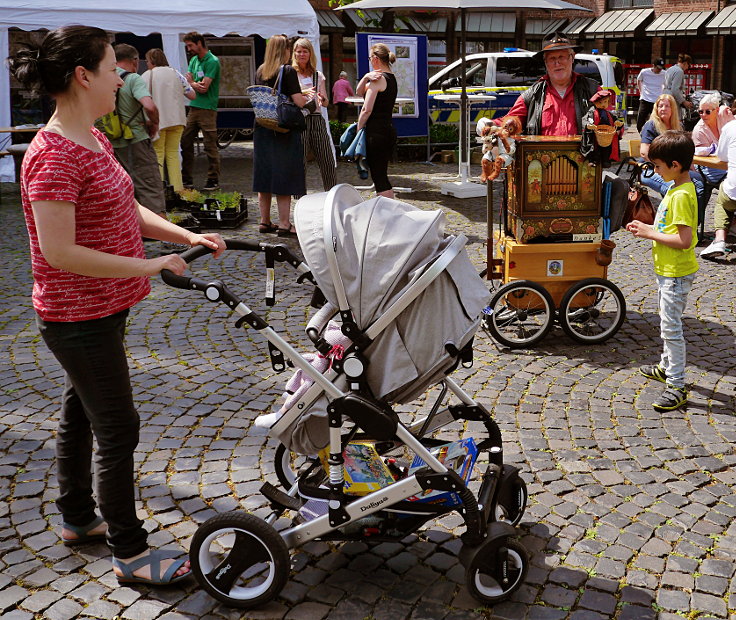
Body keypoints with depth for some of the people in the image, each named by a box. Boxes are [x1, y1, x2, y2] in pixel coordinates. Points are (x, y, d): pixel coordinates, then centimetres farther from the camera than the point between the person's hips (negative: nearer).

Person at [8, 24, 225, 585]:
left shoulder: (93, 139, 7)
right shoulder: (54, 157, -23)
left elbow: (128, 209, 13)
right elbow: (60, 252, -27)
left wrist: (187, 236, 1)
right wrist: (147, 266, -24)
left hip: (102, 308, 10)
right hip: (78, 318, -10)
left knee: (81, 414, 22)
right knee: (118, 429, 0)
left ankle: (78, 517, 41)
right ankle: (130, 553, 15)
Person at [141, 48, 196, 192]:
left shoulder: (146, 76, -3)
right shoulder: (175, 73, 8)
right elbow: (192, 95, 6)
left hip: (157, 120, -3)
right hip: (176, 119, 3)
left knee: (158, 154, 4)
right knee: (173, 153, 11)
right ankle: (177, 188, 7)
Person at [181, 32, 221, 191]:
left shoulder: (212, 61, -9)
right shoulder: (194, 60, 16)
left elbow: (204, 88, -14)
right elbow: (187, 82, 10)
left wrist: (191, 82, 4)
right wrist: (196, 85, -11)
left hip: (207, 109, -8)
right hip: (193, 107, 8)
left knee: (210, 146, -4)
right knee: (185, 142, 8)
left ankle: (213, 180, 3)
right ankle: (187, 178, 15)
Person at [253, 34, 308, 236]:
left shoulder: (260, 71, 8)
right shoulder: (288, 71, -9)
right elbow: (299, 102, -15)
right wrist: (305, 97, 8)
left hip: (262, 129, 6)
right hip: (284, 130, -6)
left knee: (264, 174, 11)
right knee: (284, 177, -2)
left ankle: (265, 222, 18)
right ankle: (284, 224, -1)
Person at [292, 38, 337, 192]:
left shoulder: (318, 76, 17)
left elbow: (325, 103, 17)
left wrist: (322, 99, -6)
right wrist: (303, 93, -18)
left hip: (317, 120, 3)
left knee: (328, 161, -1)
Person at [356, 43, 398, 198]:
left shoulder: (378, 79, -12)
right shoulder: (392, 78, 16)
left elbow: (366, 110, -16)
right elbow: (359, 92, 15)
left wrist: (358, 129, -5)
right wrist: (366, 77, -2)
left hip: (376, 131, -9)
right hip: (390, 130, 9)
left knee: (378, 176, -6)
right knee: (382, 175, 14)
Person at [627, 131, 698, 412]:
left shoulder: (681, 195, -24)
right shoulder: (677, 188, 7)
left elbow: (684, 240, -28)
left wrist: (651, 233, -20)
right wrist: (647, 228, 3)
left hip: (676, 273, -11)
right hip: (667, 270, 11)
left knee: (671, 327, -6)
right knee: (667, 323, 24)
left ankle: (677, 386, 0)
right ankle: (667, 366, 41)